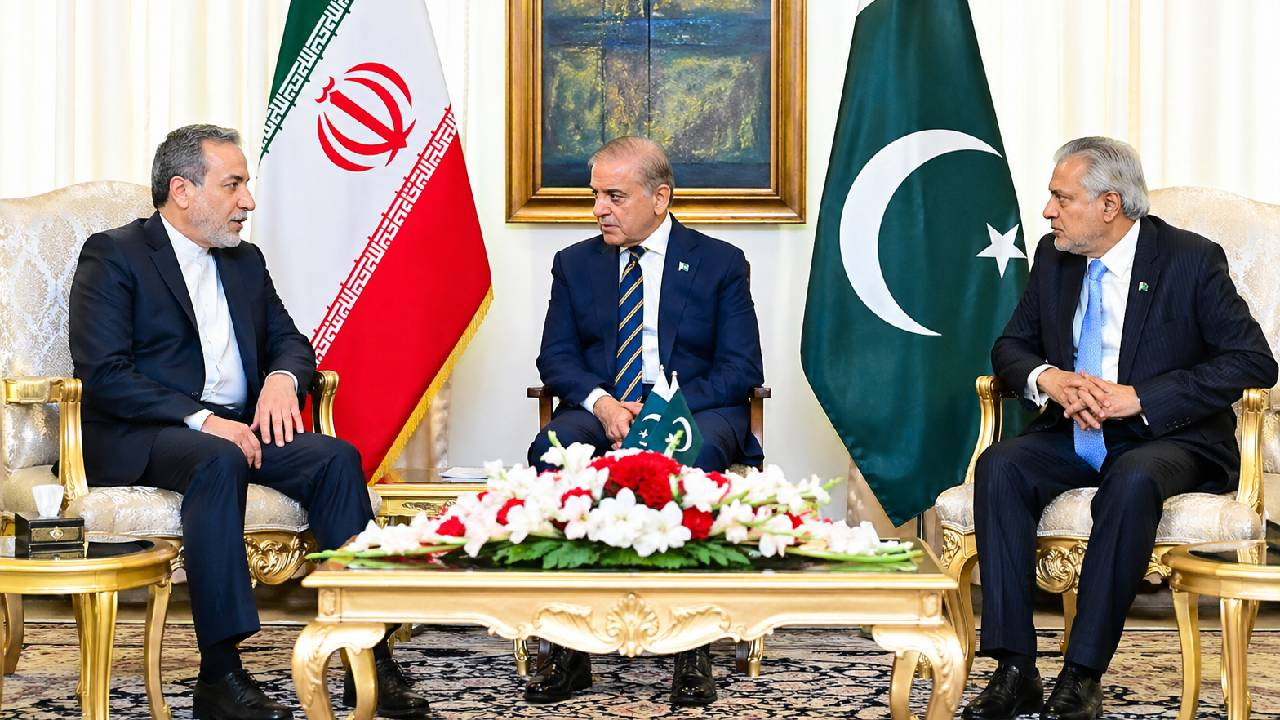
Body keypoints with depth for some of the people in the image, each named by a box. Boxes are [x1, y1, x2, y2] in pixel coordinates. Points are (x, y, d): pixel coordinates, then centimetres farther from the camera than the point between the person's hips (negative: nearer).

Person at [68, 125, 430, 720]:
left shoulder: (245, 262, 19)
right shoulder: (113, 256, -2)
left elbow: (290, 341, 21)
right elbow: (102, 374, -12)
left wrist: (282, 378, -5)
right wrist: (199, 420, -22)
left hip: (233, 428, 6)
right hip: (140, 437, -6)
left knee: (336, 457, -21)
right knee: (218, 462, -38)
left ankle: (367, 657, -22)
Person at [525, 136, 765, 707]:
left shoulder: (720, 263, 6)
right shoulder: (575, 263, 14)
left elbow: (741, 368, -1)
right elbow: (556, 357, 8)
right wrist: (600, 402, -15)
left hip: (695, 409, -2)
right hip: (600, 410, 2)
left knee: (695, 455, -39)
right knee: (550, 448, -33)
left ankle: (692, 647, -31)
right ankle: (568, 646, -29)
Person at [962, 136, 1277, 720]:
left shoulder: (1192, 260, -9)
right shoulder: (1053, 256, 7)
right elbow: (1011, 346, 13)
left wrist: (1138, 398, -22)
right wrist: (1048, 378, -13)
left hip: (1167, 440, -5)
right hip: (1073, 434, 5)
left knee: (1132, 482, -38)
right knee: (999, 467, -25)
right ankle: (1015, 671, -25)